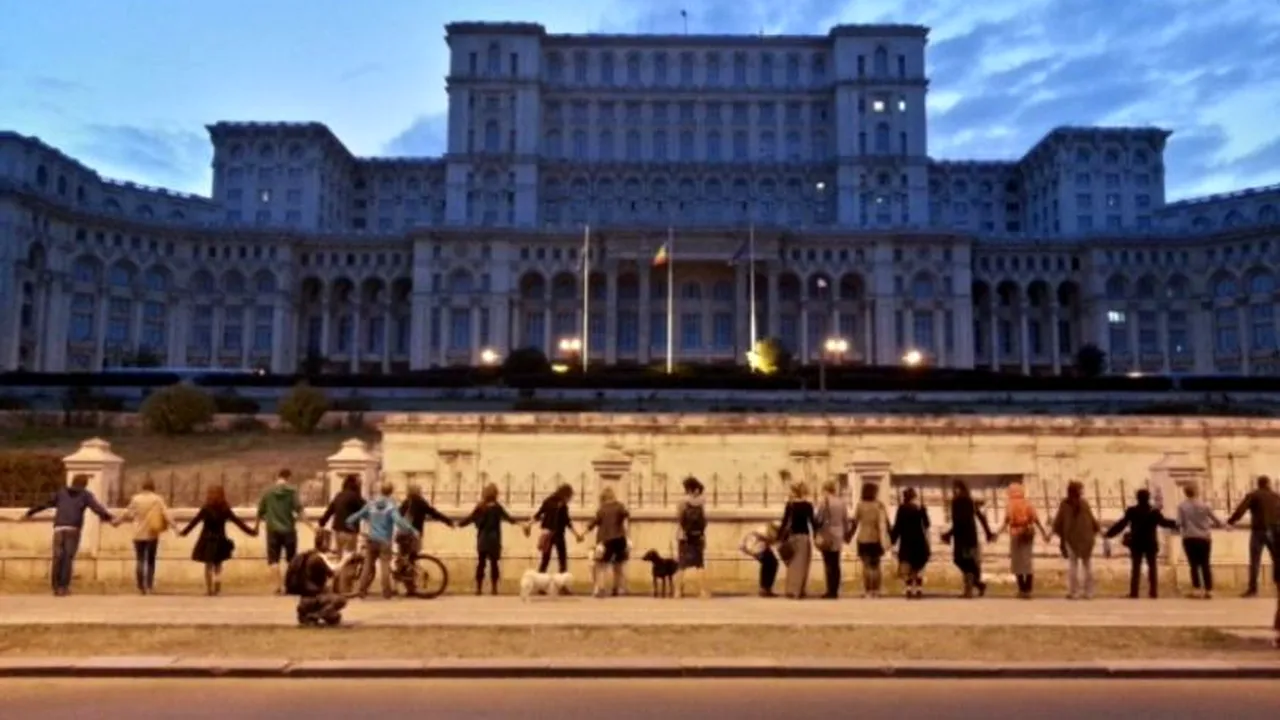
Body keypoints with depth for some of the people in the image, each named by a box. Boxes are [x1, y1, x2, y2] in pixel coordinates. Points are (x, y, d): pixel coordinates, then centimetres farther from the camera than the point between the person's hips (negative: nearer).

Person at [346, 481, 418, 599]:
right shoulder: (391, 506, -11)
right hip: (384, 541, -4)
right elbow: (399, 521, -25)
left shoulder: (371, 505, 5)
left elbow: (357, 516, 11)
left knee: (368, 565, 11)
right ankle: (387, 591, 5)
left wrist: (348, 523, 29)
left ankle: (362, 590, 10)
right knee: (385, 566, 2)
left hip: (371, 540, 4)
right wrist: (412, 531, -20)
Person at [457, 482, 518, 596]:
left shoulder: (480, 507, 0)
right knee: (493, 563, 1)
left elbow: (470, 518, 5)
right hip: (493, 539, -3)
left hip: (482, 539, 3)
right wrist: (515, 522, 7)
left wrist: (459, 523, 17)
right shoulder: (497, 507, -7)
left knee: (481, 563, 7)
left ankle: (478, 588, 7)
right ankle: (493, 588, 1)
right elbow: (507, 517, -7)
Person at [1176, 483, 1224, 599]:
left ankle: (1196, 589, -4)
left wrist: (1180, 530, 13)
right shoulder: (1205, 505, -1)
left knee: (1194, 565, 3)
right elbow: (1217, 521, 3)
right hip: (1204, 538, 1)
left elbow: (1179, 523, -8)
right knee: (1206, 565, 9)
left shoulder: (1182, 506, -4)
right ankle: (1209, 590, 8)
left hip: (1189, 538, -1)